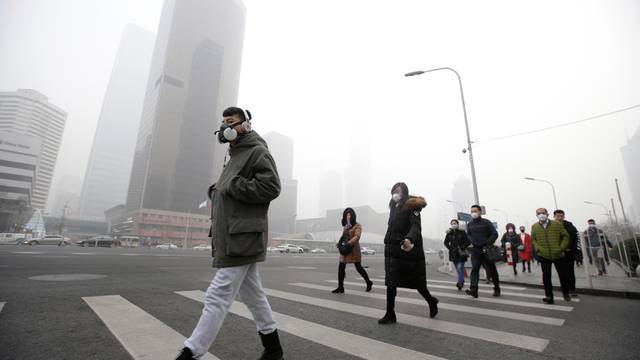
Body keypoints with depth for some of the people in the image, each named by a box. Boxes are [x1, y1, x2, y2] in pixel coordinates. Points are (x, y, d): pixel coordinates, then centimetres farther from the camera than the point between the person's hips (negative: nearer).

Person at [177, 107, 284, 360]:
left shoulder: (258, 152, -5)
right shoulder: (235, 156, 23)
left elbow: (270, 187, -19)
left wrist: (231, 186, -15)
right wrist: (215, 193, 8)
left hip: (242, 239, -10)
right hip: (234, 239, 10)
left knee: (217, 297, -5)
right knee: (253, 294, 15)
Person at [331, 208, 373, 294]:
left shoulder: (357, 225, -5)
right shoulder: (345, 226, 15)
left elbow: (357, 237, -17)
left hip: (353, 249, -6)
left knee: (358, 267, 3)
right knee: (341, 268, 0)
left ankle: (369, 282, 25)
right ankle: (340, 287, 8)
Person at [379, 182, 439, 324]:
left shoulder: (412, 207, -8)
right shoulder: (394, 207, 13)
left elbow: (416, 226, -22)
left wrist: (409, 239, -42)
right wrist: (388, 243, 11)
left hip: (409, 249, -6)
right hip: (393, 250, 6)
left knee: (417, 282, 9)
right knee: (390, 282, 2)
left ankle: (432, 302, 37)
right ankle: (390, 314, 11)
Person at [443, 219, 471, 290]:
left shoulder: (462, 233, -3)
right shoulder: (449, 233, 5)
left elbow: (468, 241, -3)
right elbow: (446, 242, 17)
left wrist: (462, 247, -9)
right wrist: (449, 248, 4)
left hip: (461, 253, -3)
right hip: (453, 254, 4)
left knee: (460, 268, -12)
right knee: (458, 269, 11)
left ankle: (460, 283, -12)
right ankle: (462, 282, 24)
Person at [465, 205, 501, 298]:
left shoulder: (486, 222, -3)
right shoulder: (469, 224, 9)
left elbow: (495, 234, -7)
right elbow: (468, 235, 17)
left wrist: (487, 244, -15)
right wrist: (473, 241, -2)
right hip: (475, 250, 3)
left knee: (492, 269, 10)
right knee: (474, 269, -9)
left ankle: (497, 289, 27)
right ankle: (473, 290, -15)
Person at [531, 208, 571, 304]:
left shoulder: (557, 224, -4)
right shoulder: (534, 226, 0)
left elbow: (566, 236, -1)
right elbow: (533, 239, 6)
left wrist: (561, 248, -10)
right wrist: (538, 249, -9)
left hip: (559, 255, 0)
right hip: (544, 255, 0)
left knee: (563, 274, 13)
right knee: (546, 276, -2)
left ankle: (566, 293, 37)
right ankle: (549, 296, 6)